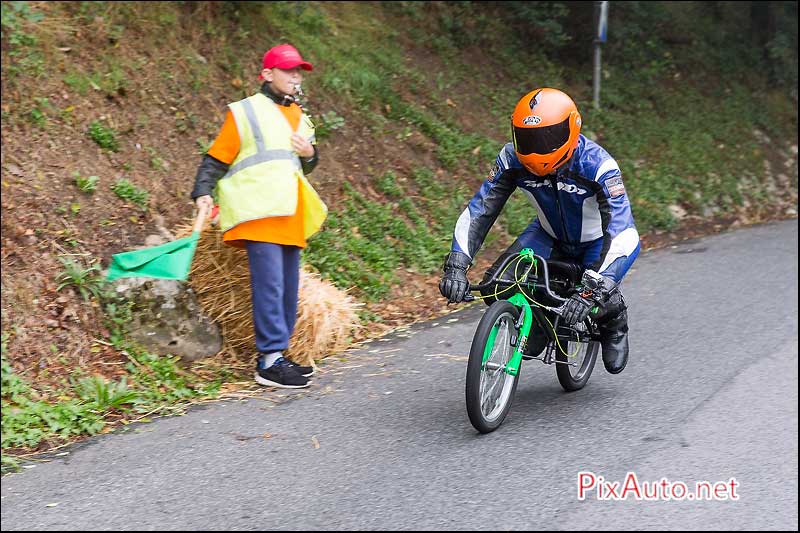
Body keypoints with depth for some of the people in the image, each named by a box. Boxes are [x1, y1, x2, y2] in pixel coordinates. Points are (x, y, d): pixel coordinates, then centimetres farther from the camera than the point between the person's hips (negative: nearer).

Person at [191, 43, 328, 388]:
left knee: (288, 289, 8)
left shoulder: (298, 116, 21)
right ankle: (269, 362, -12)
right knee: (269, 286, -13)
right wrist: (203, 191, -15)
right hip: (260, 214, -8)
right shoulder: (245, 112, 0)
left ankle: (277, 355, 16)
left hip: (290, 218, 8)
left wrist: (310, 154, 8)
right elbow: (216, 158, -2)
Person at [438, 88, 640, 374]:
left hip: (599, 240, -4)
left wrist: (594, 289, -53)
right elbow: (477, 212, -18)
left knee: (598, 297, -30)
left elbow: (621, 231, -41)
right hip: (551, 237, 4)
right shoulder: (513, 160, -22)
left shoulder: (597, 165, -34)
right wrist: (456, 267, -31)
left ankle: (614, 326, 8)